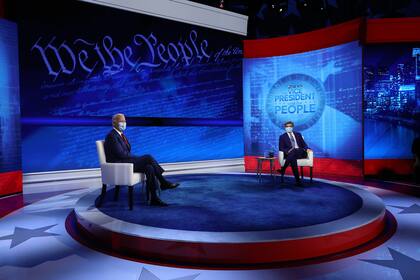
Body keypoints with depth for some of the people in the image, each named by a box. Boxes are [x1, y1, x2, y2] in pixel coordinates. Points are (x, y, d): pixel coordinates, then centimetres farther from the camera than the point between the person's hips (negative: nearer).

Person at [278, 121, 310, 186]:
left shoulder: (298, 134, 22)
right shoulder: (282, 136, 15)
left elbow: (303, 144, 17)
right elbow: (281, 148, 5)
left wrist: (307, 149, -6)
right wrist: (287, 151, -16)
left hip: (300, 152, 1)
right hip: (290, 154, -1)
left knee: (294, 151, -35)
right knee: (293, 159, -37)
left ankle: (283, 170, -32)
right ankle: (298, 180, -38)